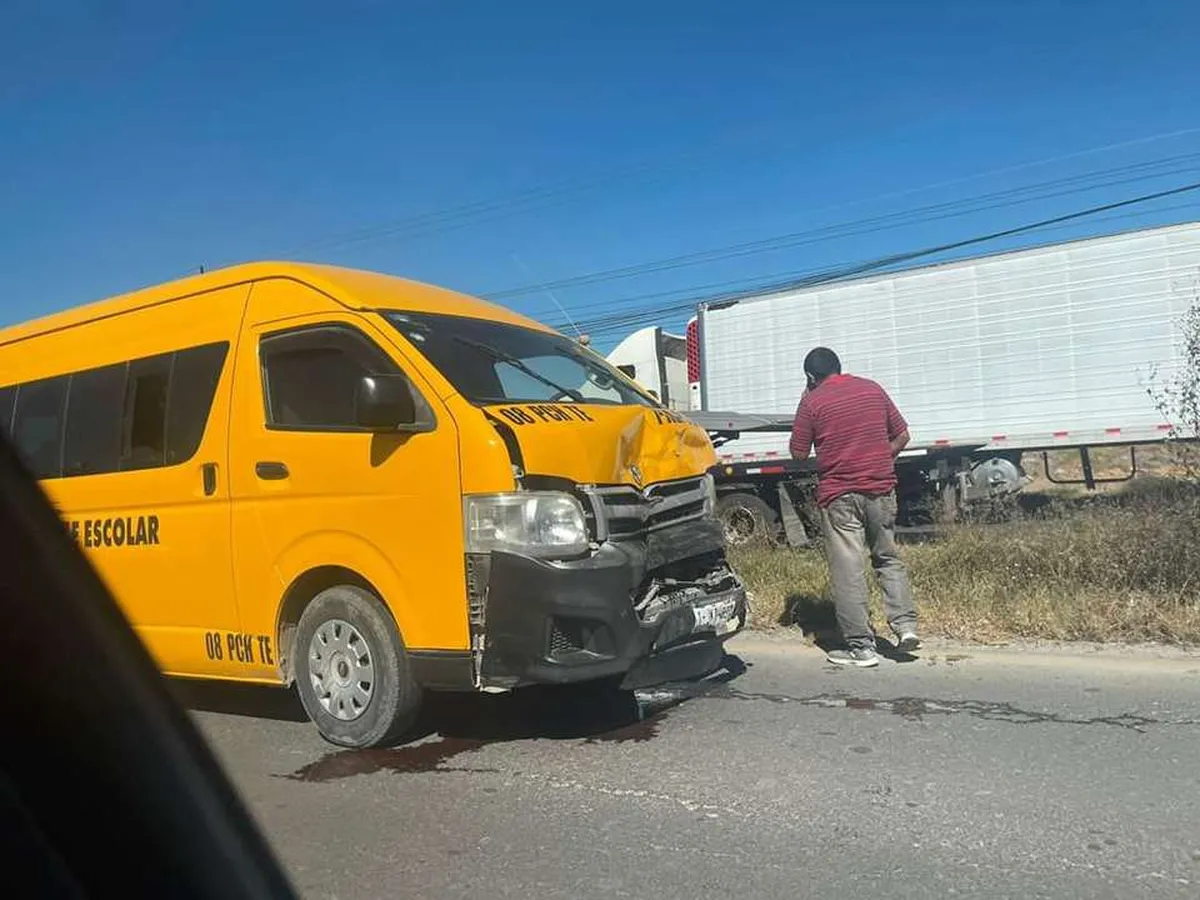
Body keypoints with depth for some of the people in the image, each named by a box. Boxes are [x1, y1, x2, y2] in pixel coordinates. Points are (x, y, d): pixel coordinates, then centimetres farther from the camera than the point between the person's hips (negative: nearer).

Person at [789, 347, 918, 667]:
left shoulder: (812, 402, -6)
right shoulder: (872, 389, 8)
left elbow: (799, 453, 0)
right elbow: (901, 435, 11)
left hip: (838, 494, -4)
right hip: (881, 489, 5)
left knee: (847, 571, 1)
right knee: (888, 559, 19)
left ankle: (861, 647, 4)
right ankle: (906, 625, 9)